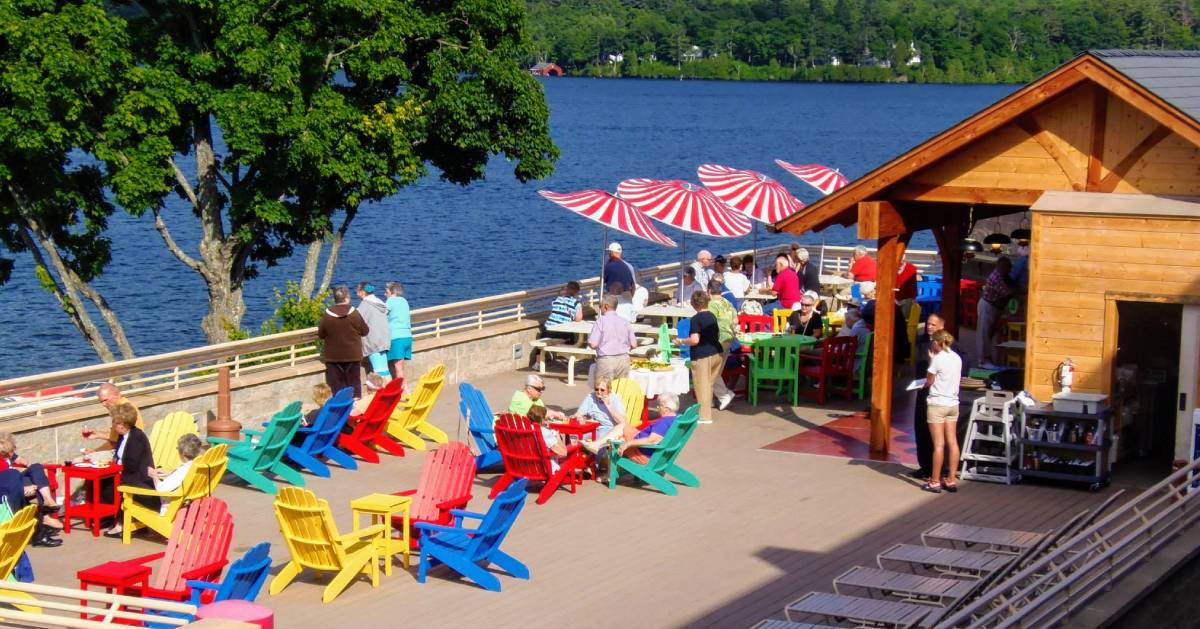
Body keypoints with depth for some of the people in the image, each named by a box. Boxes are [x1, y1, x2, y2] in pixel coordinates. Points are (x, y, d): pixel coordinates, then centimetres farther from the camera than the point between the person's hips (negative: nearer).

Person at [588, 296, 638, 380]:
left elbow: (593, 344, -13)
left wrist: (589, 338, 8)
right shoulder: (625, 322, 6)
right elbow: (633, 345, 6)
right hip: (623, 360, 4)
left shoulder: (601, 321, -7)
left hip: (605, 360, -4)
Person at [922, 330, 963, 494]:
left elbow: (929, 381, -5)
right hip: (953, 403, 7)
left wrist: (931, 359, 3)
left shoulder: (938, 359, -13)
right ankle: (951, 480, 11)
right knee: (952, 442, 7)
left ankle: (935, 482, 0)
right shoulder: (957, 358, 7)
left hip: (937, 403, -7)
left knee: (939, 444, -4)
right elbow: (955, 380, 12)